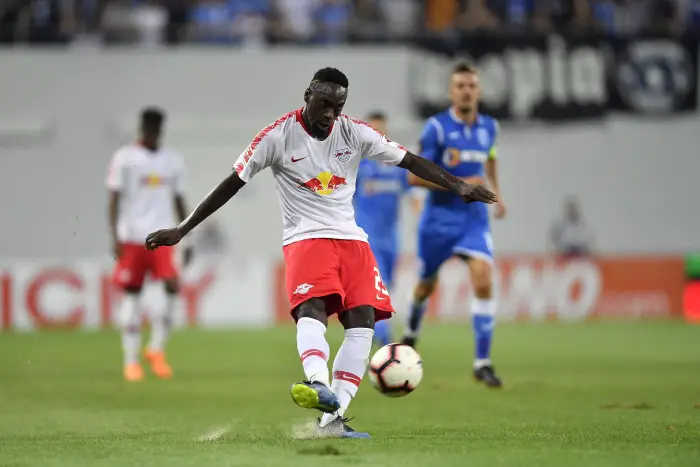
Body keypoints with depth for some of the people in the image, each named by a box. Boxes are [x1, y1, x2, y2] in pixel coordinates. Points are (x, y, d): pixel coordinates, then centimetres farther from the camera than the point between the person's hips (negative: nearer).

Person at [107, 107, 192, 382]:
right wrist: (115, 237, -10)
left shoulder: (173, 161, 13)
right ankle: (131, 360, 7)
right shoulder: (125, 158, 1)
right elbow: (114, 199, -2)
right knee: (131, 295, 0)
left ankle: (157, 349, 2)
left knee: (172, 287, -14)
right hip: (132, 237, -3)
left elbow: (179, 202, 17)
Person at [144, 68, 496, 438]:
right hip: (305, 237, -5)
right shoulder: (277, 136, -7)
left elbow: (410, 161, 6)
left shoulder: (354, 133, 2)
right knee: (312, 307, -30)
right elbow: (232, 183, -3)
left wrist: (458, 186, -4)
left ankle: (333, 417, -15)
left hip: (351, 238, 5)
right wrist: (181, 230, -5)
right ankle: (319, 385, -56)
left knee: (362, 320, -11)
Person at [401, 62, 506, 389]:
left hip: (474, 218, 2)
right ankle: (411, 332, 47)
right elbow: (414, 176, -16)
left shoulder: (489, 127, 3)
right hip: (439, 217, -2)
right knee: (427, 284, 13)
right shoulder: (437, 127, -12)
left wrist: (496, 192, 21)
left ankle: (482, 363, -14)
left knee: (483, 281, -18)